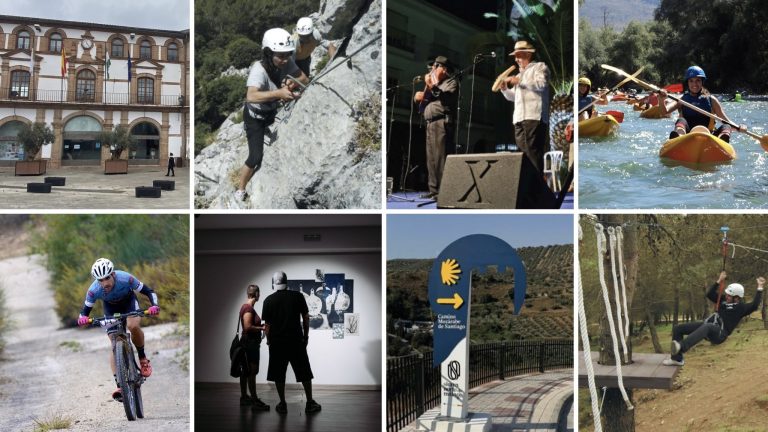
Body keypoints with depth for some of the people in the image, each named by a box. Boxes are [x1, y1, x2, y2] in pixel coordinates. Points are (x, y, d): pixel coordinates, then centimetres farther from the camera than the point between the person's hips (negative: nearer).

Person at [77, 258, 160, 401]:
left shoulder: (125, 279, -36)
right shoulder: (94, 290, -32)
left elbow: (149, 292, -26)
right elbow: (85, 309, -20)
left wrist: (154, 306, -45)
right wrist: (82, 318, -43)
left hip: (129, 302, -1)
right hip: (110, 307, 1)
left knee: (133, 326, -32)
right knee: (114, 343, -12)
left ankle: (142, 358, -5)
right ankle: (119, 386, -13)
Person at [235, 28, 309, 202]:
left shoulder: (287, 63, -22)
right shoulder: (259, 70, -39)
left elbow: (305, 79, -18)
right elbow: (251, 96, -55)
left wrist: (292, 83, -40)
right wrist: (279, 93, -66)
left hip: (272, 112, 6)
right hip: (254, 116, -6)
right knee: (256, 157, -10)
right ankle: (240, 190, 11)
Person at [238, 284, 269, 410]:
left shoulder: (246, 306, 13)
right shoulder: (248, 308, -17)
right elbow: (247, 327, -24)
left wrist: (261, 326, 12)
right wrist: (262, 328, -15)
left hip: (247, 342, 10)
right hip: (250, 342, -10)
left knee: (246, 371, 13)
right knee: (252, 371, -8)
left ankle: (244, 397, 19)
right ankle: (254, 400, -7)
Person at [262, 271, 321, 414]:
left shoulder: (269, 300, -2)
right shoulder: (298, 296, -2)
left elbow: (267, 324, 0)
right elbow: (305, 317, 1)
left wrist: (268, 340, 13)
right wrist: (306, 336, 12)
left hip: (276, 342, 0)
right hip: (296, 340, 0)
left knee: (278, 375, 9)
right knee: (304, 373, 8)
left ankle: (282, 404, 11)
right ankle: (310, 403, 10)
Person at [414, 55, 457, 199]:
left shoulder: (451, 82, 4)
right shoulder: (434, 83, 26)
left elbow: (446, 98, -16)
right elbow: (421, 105, 22)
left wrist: (432, 87, -18)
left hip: (442, 122, -8)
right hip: (430, 123, 8)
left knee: (441, 157, -14)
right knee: (431, 158, 5)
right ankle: (433, 189, 6)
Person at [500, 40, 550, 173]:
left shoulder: (539, 67, 8)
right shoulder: (520, 74, 30)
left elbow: (541, 84, -12)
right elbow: (514, 97, 32)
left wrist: (519, 81, -10)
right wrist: (505, 89, 13)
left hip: (534, 117, -7)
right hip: (519, 118, 7)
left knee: (533, 153, -15)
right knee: (522, 153, -1)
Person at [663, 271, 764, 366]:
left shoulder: (741, 308, 3)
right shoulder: (724, 301, 23)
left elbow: (754, 305, -14)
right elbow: (710, 294, 31)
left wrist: (759, 288, -11)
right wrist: (719, 281, 25)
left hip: (719, 333, -8)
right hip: (708, 324, 8)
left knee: (706, 327, -45)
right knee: (678, 328, -4)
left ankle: (681, 347, -66)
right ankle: (677, 359, -4)